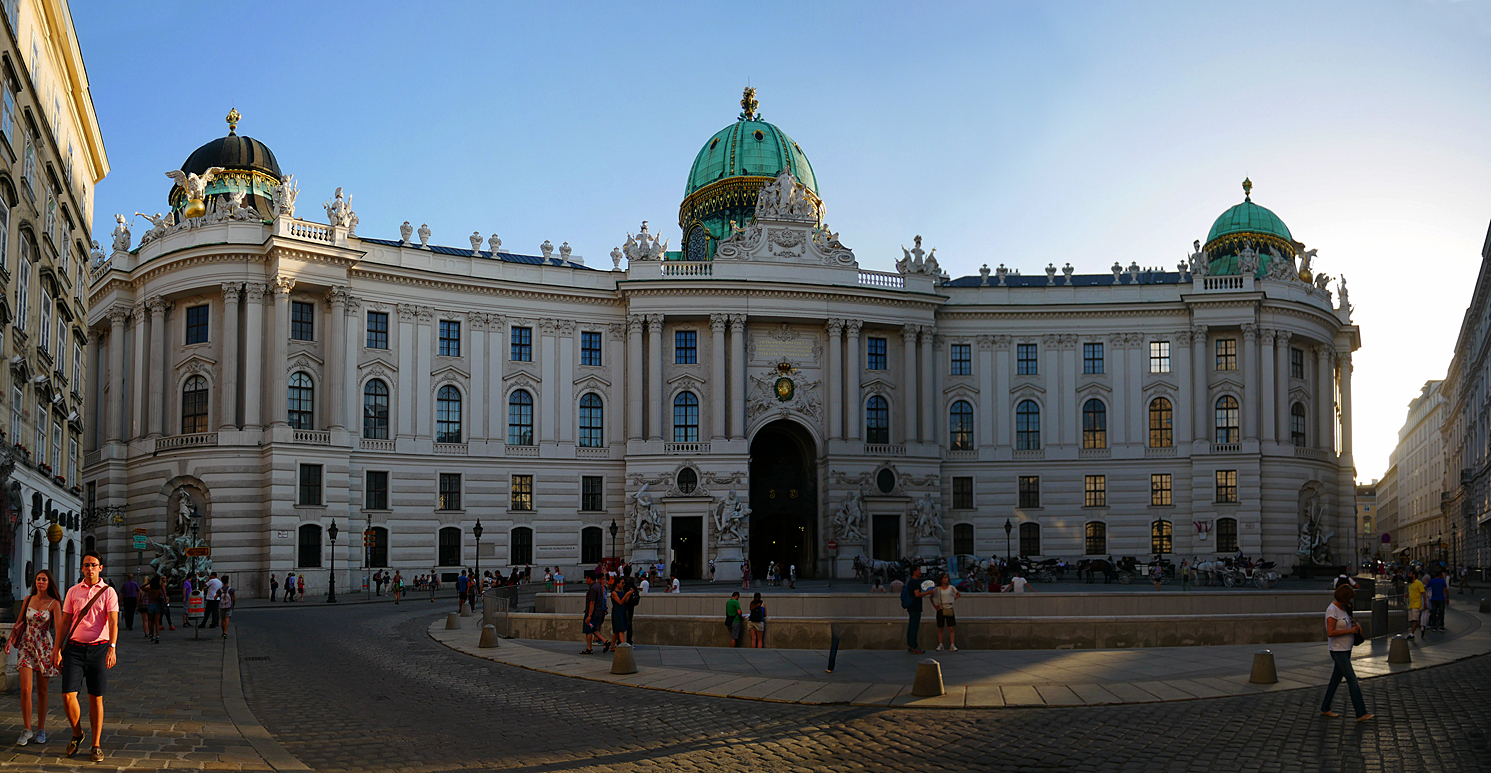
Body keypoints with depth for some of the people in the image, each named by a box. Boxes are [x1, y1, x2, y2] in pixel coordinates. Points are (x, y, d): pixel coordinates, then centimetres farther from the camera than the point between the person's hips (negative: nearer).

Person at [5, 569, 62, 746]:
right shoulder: (28, 600, 5)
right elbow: (20, 622, 16)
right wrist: (10, 639, 4)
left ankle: (41, 730, 18)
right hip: (26, 647, 2)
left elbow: (58, 628, -15)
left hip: (45, 648, -2)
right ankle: (26, 730, 1)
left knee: (42, 691, 6)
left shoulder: (54, 604, -6)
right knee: (25, 689, -9)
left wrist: (57, 651, -26)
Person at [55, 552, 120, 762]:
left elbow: (113, 622, -10)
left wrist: (112, 648, -24)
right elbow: (65, 622, 11)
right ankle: (77, 733, 18)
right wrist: (58, 650, 4)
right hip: (74, 649, 2)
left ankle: (96, 745, 11)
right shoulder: (73, 591, 8)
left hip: (98, 649, -2)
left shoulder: (108, 592, -1)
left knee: (96, 699, 2)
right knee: (68, 695, -8)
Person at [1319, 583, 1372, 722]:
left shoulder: (1342, 607, 9)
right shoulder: (1332, 610, -18)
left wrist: (1354, 623, 10)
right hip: (1338, 650, -10)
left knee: (1337, 678, 14)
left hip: (1346, 648, 10)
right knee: (1352, 680, -12)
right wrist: (1350, 630, -20)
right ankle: (1361, 713, -13)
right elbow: (1330, 632, -25)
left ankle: (1325, 708, 23)